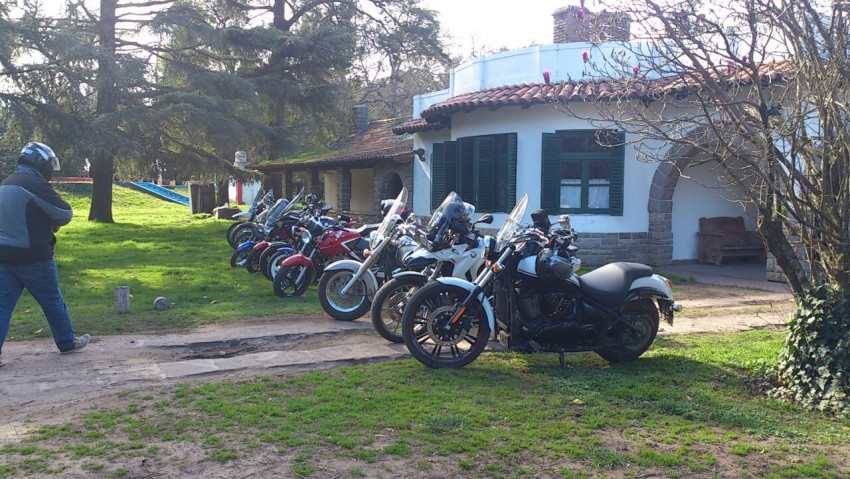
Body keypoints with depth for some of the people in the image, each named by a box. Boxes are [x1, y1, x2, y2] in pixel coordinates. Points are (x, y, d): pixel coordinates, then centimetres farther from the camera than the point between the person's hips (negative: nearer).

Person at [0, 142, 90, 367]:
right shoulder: (36, 185, -15)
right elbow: (65, 214, -12)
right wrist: (52, 222, 10)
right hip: (33, 257, -7)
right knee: (53, 302, 9)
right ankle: (68, 342, 23)